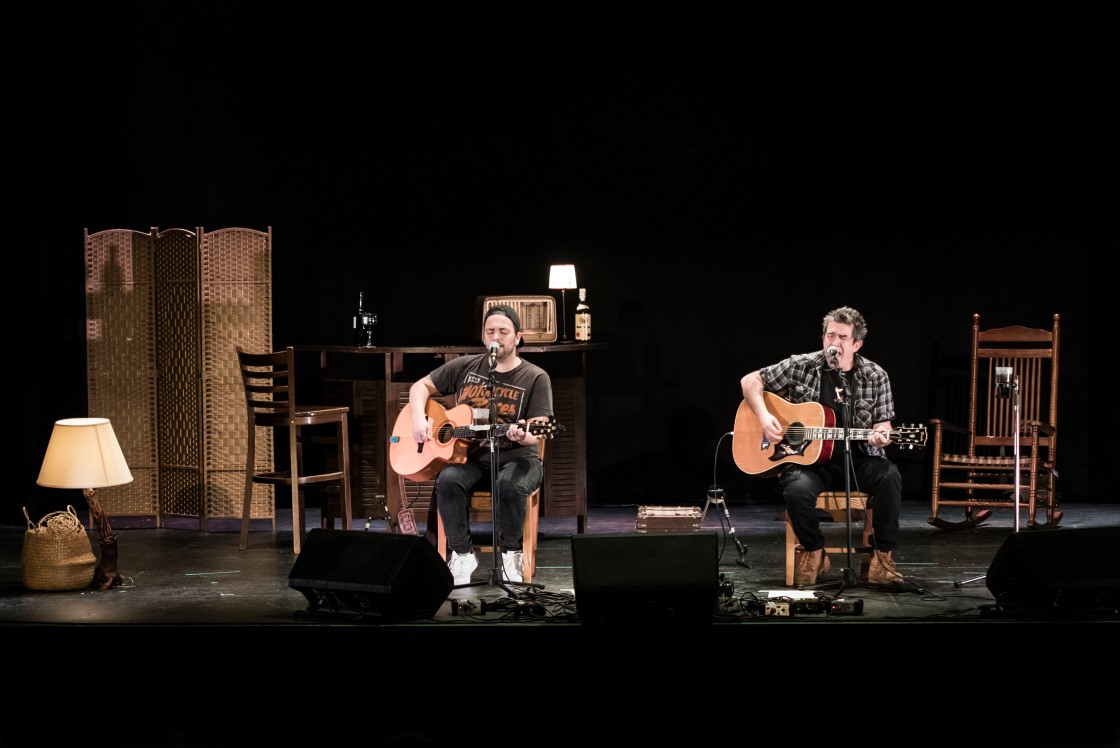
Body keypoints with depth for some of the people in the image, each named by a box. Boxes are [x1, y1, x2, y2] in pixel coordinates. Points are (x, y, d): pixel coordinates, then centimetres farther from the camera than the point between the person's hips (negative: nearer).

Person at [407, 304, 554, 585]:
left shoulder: (535, 378, -2)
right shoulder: (465, 367, 8)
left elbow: (538, 433, -8)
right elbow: (420, 386, 16)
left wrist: (523, 435, -33)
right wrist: (419, 419, -4)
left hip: (515, 458, -2)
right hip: (469, 456, 3)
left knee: (510, 486, -37)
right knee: (448, 480, -31)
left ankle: (511, 553, -12)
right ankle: (462, 554, -14)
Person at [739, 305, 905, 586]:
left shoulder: (875, 376, 5)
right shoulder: (801, 366, 1)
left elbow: (882, 424, 8)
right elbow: (750, 381, 5)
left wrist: (879, 437, -17)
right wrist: (764, 416, -11)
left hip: (857, 459, 1)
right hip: (808, 460, -1)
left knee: (889, 476, -31)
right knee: (798, 489, -35)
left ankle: (882, 557, -15)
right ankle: (813, 552, -4)